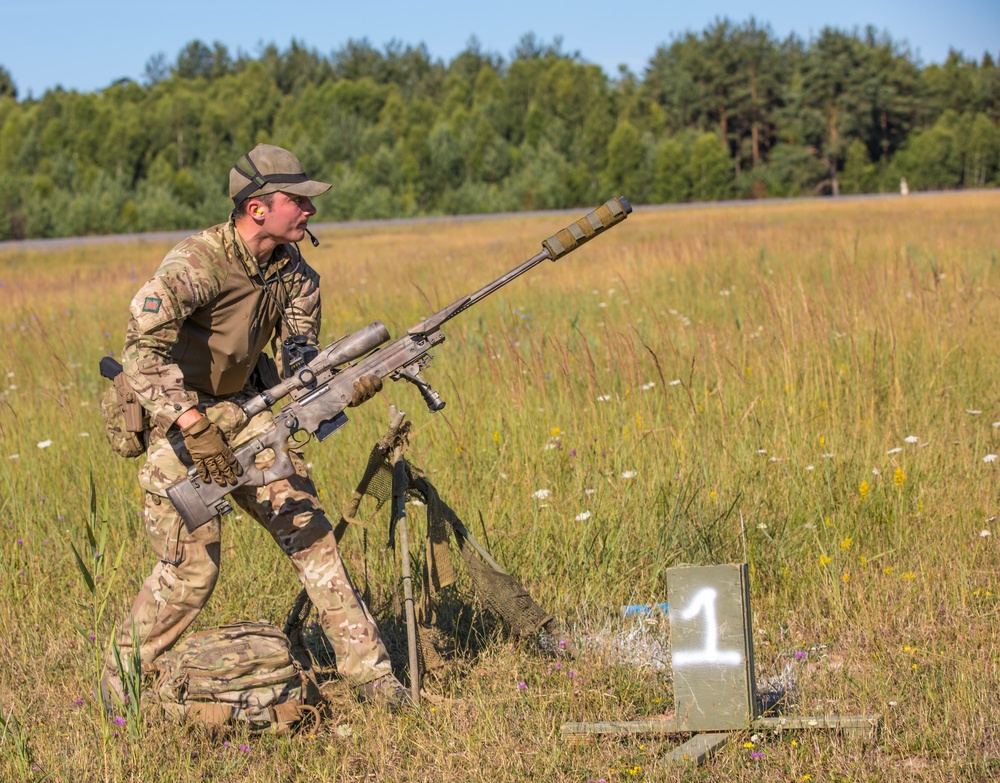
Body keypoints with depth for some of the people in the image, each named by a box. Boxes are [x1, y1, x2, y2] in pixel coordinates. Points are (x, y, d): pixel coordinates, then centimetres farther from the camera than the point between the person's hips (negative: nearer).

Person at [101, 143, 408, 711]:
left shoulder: (295, 271, -4)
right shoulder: (197, 263, -26)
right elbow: (143, 349, -37)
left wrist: (346, 386, -21)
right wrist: (194, 426, -46)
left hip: (242, 409, 6)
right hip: (175, 416, -6)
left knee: (308, 528, -3)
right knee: (192, 567, -11)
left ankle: (368, 671, 2)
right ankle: (123, 682, 9)